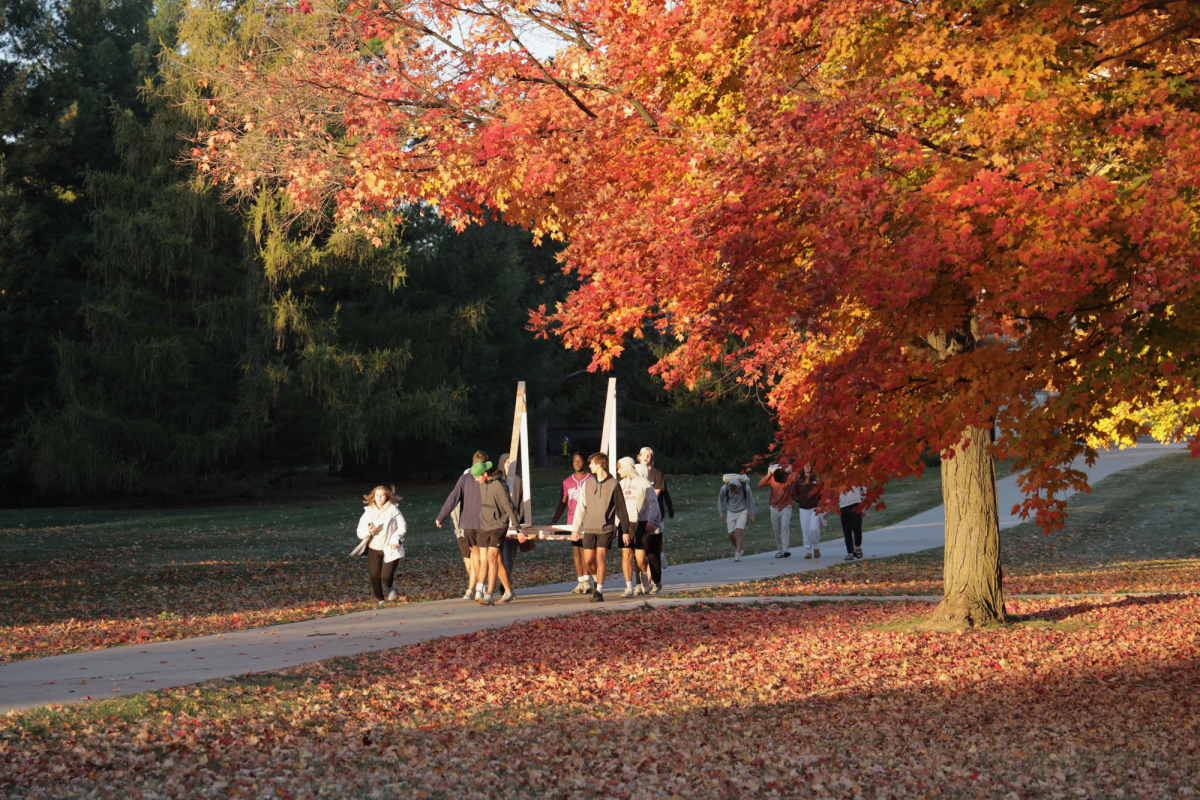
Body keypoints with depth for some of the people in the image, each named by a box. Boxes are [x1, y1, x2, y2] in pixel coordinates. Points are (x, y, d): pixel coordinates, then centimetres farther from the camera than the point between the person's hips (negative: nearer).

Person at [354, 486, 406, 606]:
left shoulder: (393, 510, 0)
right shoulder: (368, 512, 7)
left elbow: (402, 527, 0)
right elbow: (360, 532, 5)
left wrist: (394, 539, -14)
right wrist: (368, 531, -17)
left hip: (390, 549, -3)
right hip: (373, 549, 3)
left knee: (386, 576, -11)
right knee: (375, 576, -3)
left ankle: (391, 586, 27)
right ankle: (380, 599, 21)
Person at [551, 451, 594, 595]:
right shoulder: (567, 482, 14)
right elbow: (562, 503, 17)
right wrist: (554, 521, 10)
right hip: (572, 521, 4)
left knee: (584, 550, -12)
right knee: (576, 551, 2)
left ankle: (587, 582, -7)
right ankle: (580, 583, 6)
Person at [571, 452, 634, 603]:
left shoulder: (613, 484, -4)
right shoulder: (588, 482, 7)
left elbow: (621, 508, 0)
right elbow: (580, 506, 10)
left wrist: (625, 530, -2)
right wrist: (575, 528, 6)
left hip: (606, 529, -4)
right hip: (589, 528, 4)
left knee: (600, 558, -13)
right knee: (588, 561, 3)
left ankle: (599, 592, -7)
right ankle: (598, 580, 31)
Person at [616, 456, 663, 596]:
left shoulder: (643, 482, -2)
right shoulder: (621, 484, 14)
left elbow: (653, 502, 1)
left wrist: (650, 520, -10)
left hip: (641, 524, -5)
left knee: (641, 557, -8)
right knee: (626, 556, -4)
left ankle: (649, 582, 17)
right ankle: (629, 587, -1)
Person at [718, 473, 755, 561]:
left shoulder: (745, 487, -24)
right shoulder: (724, 488, -21)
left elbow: (750, 500, -7)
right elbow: (720, 499, 0)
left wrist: (752, 514, -4)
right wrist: (721, 513, -6)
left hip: (742, 512, -2)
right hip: (731, 513, 2)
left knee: (739, 531, -20)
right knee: (731, 534, -2)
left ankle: (738, 554, -18)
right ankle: (737, 548, 26)